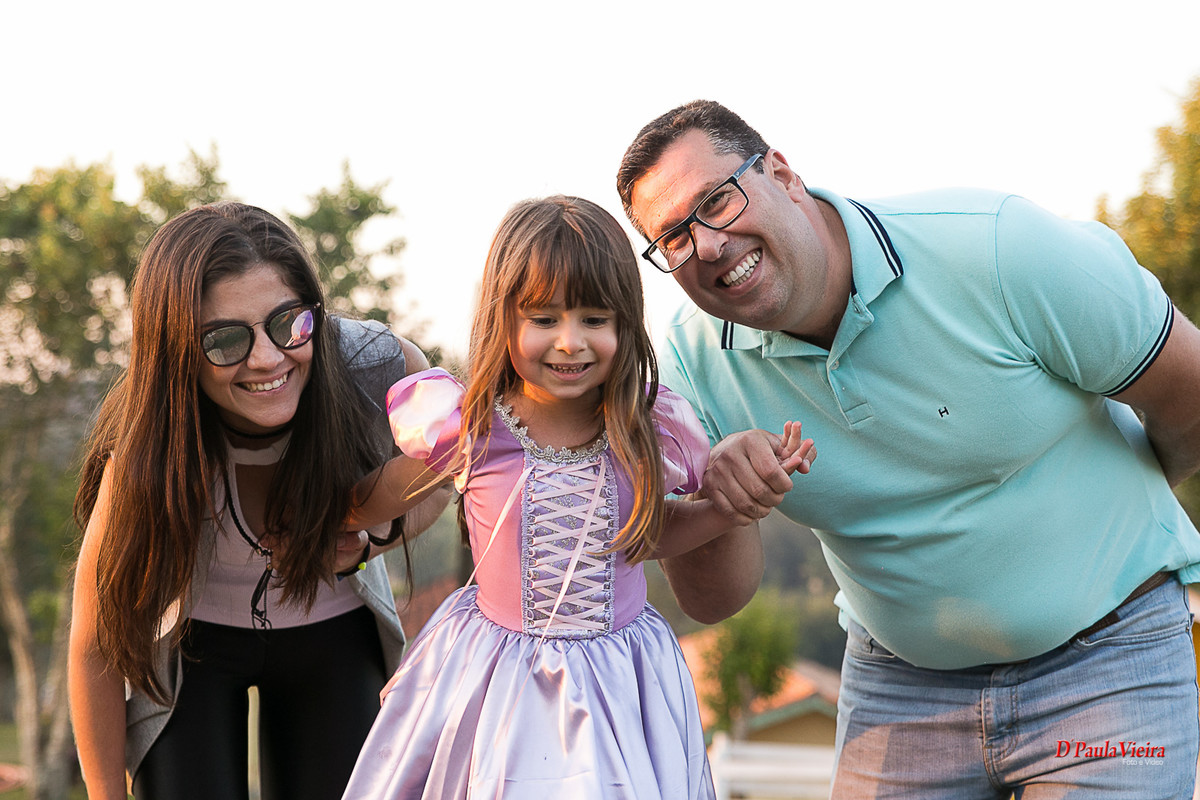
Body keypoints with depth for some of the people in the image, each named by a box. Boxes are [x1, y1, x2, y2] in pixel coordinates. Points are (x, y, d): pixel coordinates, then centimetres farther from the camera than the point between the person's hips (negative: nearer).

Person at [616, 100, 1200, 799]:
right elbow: (713, 600, -7)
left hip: (1103, 661, -3)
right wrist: (718, 496, -30)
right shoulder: (696, 359, -10)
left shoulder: (995, 250, -24)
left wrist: (1116, 506, 11)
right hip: (899, 680, 4)